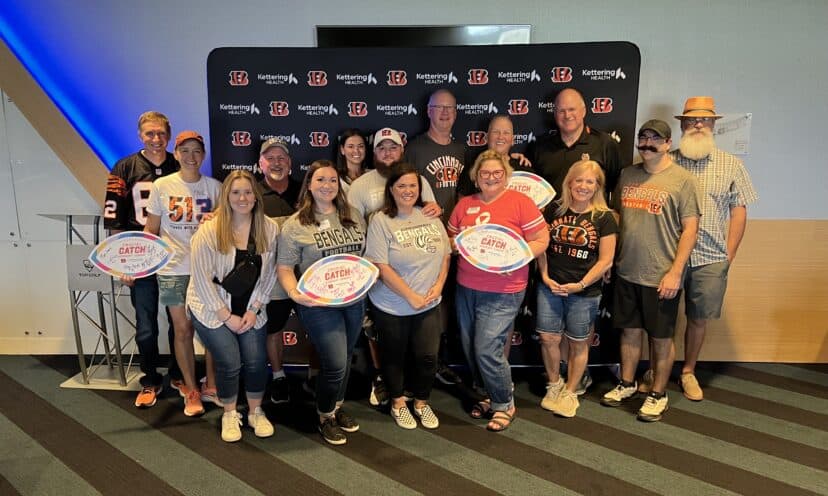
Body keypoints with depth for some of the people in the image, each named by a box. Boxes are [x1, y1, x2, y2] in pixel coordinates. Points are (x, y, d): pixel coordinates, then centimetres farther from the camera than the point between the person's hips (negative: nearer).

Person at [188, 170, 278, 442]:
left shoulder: (269, 228, -8)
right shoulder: (209, 230, -16)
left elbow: (268, 274, -2)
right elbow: (201, 278, -14)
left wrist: (253, 310, -8)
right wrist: (227, 316, -13)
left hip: (250, 309, 3)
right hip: (213, 309, -2)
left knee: (257, 361, -4)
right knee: (229, 363, -9)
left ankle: (256, 412, 21)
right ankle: (230, 415, 18)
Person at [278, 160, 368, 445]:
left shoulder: (353, 216, 6)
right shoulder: (296, 224, -8)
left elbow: (367, 252, 17)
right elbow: (284, 267, -8)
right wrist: (295, 293, -25)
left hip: (355, 300, 5)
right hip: (318, 304, -5)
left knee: (345, 359, 18)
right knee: (335, 364, -5)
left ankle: (337, 408, 41)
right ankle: (325, 418, 22)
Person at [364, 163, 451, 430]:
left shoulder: (430, 216, 1)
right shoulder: (381, 220, -13)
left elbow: (445, 254, 8)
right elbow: (381, 267, -17)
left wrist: (439, 285, -6)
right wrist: (411, 297, -16)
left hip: (429, 305, 3)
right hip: (392, 306, -3)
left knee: (428, 356, 7)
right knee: (394, 356, 14)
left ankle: (421, 403, 32)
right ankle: (398, 404, 37)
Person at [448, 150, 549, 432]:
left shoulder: (520, 202, -6)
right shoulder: (464, 204, 9)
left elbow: (541, 240, -6)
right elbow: (450, 239, 16)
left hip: (503, 292, -6)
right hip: (466, 288, 6)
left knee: (487, 350, -8)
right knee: (469, 348, 12)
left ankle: (504, 405, 16)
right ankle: (490, 396, 34)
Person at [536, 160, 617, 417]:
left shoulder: (604, 217, -5)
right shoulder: (554, 210, 2)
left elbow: (605, 261, -6)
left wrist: (581, 285, -12)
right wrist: (545, 276, -3)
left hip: (585, 291, -2)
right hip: (550, 287, 2)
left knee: (578, 343, 10)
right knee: (548, 338, 2)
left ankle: (570, 392, 28)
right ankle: (554, 384, 26)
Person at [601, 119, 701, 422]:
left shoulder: (683, 180, -7)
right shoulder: (627, 175, 8)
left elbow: (690, 229, -9)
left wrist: (675, 273, -15)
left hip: (661, 277, -4)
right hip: (626, 272, 5)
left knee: (661, 338, 9)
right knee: (630, 331, 16)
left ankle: (658, 395, 25)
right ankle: (627, 384, 33)